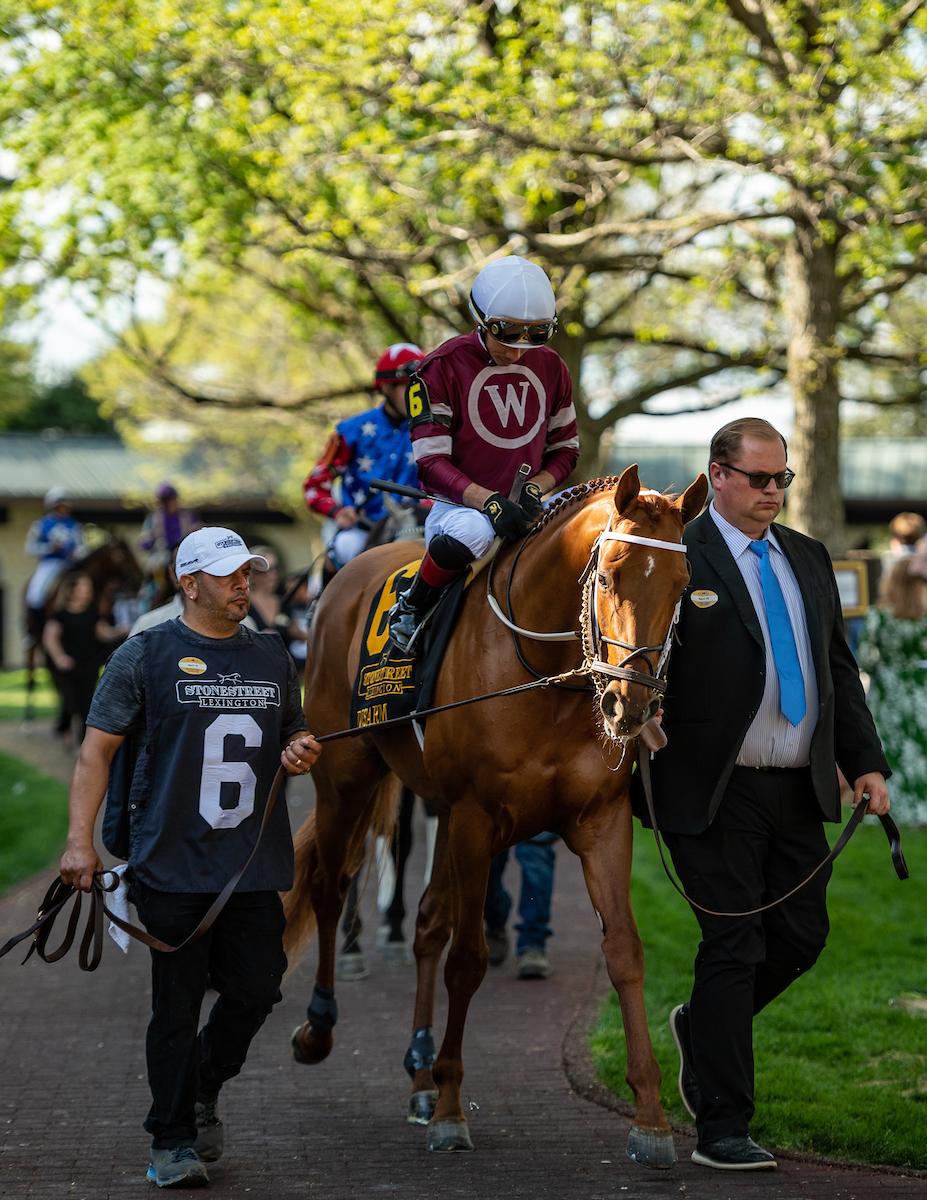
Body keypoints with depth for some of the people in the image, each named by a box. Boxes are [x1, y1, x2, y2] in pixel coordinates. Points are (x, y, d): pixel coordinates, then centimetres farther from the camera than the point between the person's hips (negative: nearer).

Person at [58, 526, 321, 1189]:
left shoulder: (273, 659, 14)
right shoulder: (144, 657, -1)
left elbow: (293, 737, 26)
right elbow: (98, 750, -1)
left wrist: (299, 756, 1)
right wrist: (80, 839, -10)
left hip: (256, 866, 4)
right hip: (173, 865, -4)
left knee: (256, 991, 4)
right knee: (177, 1005, -1)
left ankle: (205, 1089, 32)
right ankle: (173, 1140, 10)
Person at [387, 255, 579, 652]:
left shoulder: (550, 368, 7)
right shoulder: (443, 367, -9)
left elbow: (565, 448, 15)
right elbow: (430, 463, -13)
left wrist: (534, 488, -7)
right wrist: (488, 501, -28)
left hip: (525, 505, 5)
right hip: (460, 504, -5)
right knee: (470, 532, -39)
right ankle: (411, 607, -12)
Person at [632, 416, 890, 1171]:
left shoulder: (809, 559, 14)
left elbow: (839, 668, 17)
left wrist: (866, 762, 8)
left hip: (800, 790, 6)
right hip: (715, 792, -6)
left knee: (802, 937, 9)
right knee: (734, 947, -4)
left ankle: (703, 1026, 36)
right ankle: (722, 1128, 3)